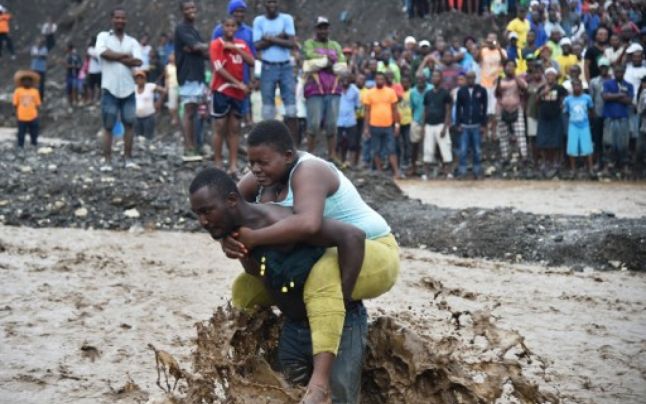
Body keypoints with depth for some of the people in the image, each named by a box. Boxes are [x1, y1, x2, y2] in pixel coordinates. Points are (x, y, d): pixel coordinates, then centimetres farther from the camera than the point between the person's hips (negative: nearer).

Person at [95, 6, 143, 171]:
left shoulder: (132, 41, 11)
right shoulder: (103, 37, 5)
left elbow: (138, 62, -5)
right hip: (109, 88, -3)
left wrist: (115, 57, -8)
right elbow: (104, 53, -15)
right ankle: (107, 161, 2)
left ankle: (128, 159, 11)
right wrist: (126, 56, -8)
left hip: (128, 89, 3)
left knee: (129, 124, 4)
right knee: (108, 126, 0)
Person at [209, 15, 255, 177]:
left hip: (238, 92, 5)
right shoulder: (216, 44, -4)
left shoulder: (241, 44, 11)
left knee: (235, 129, 4)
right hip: (221, 90, -5)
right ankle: (218, 165, 3)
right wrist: (238, 83, -14)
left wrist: (236, 49, -12)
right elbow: (219, 68, -12)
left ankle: (233, 166, 4)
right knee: (220, 128, -2)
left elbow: (252, 62, -1)